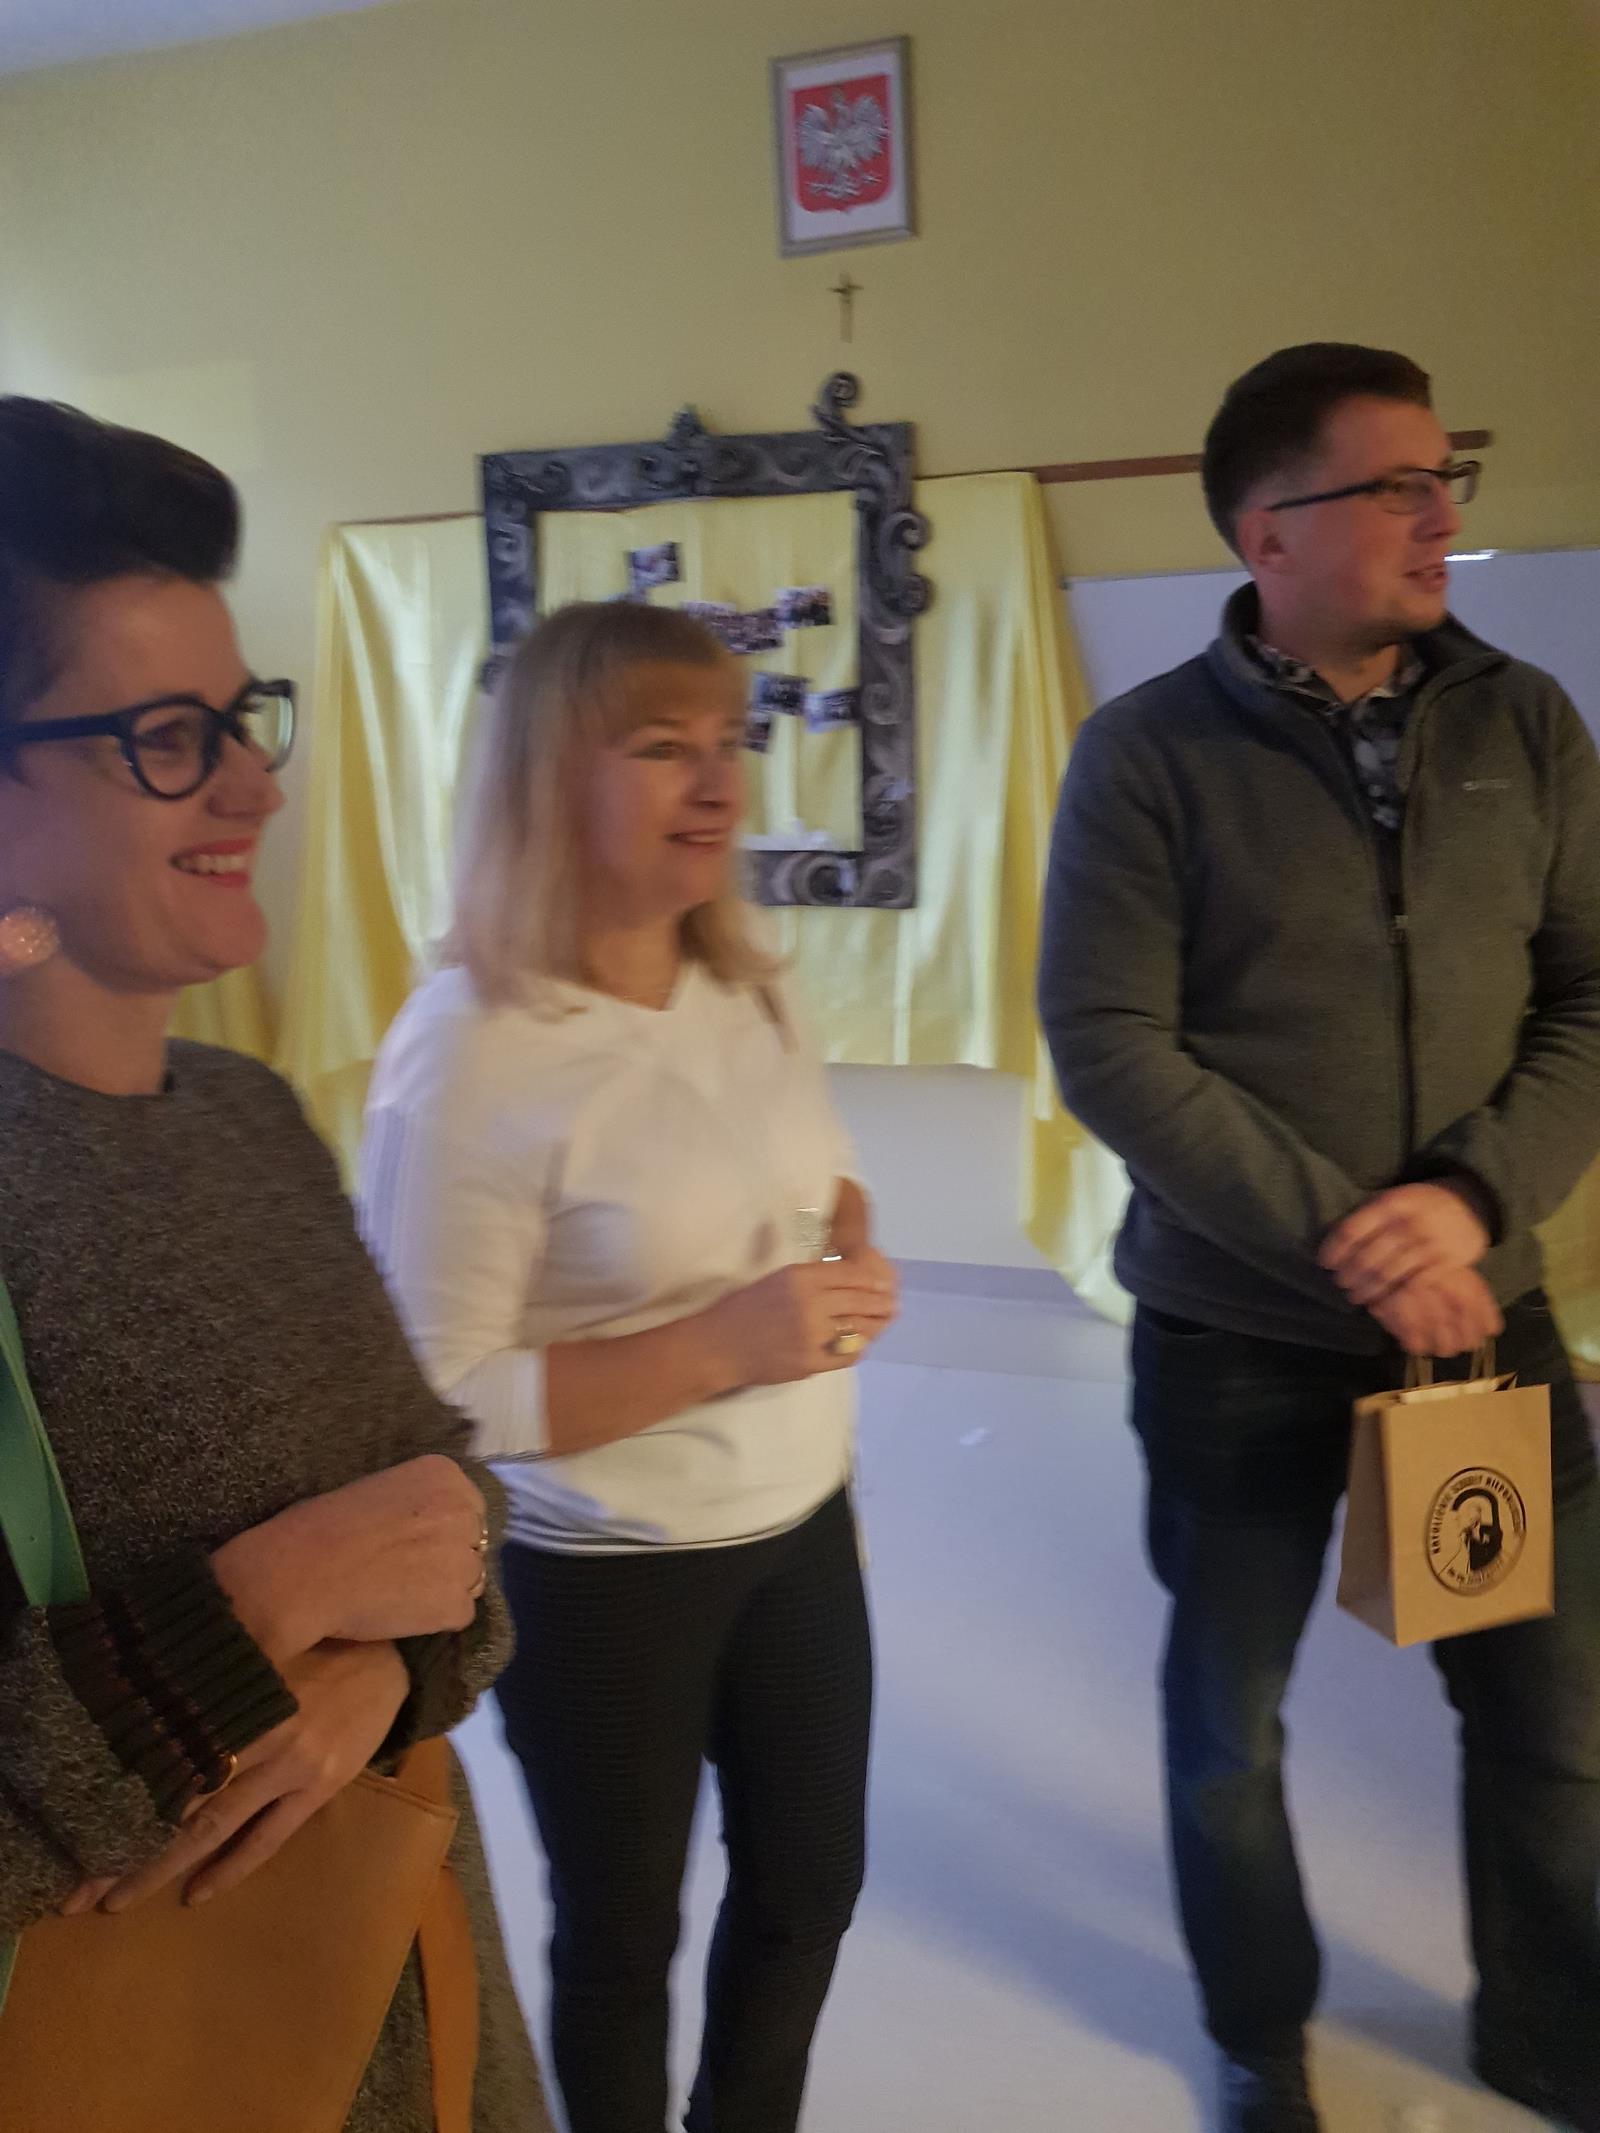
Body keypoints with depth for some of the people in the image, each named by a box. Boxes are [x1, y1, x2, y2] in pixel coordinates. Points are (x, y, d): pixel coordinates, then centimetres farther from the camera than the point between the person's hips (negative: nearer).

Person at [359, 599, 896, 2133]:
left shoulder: (749, 991, -2)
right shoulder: (468, 1050, -23)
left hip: (804, 1523, 7)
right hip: (602, 1580, -6)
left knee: (810, 1885, 24)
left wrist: (850, 1255, -9)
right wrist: (717, 1346, -29)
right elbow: (436, 1398, -22)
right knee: (620, 1933, 18)